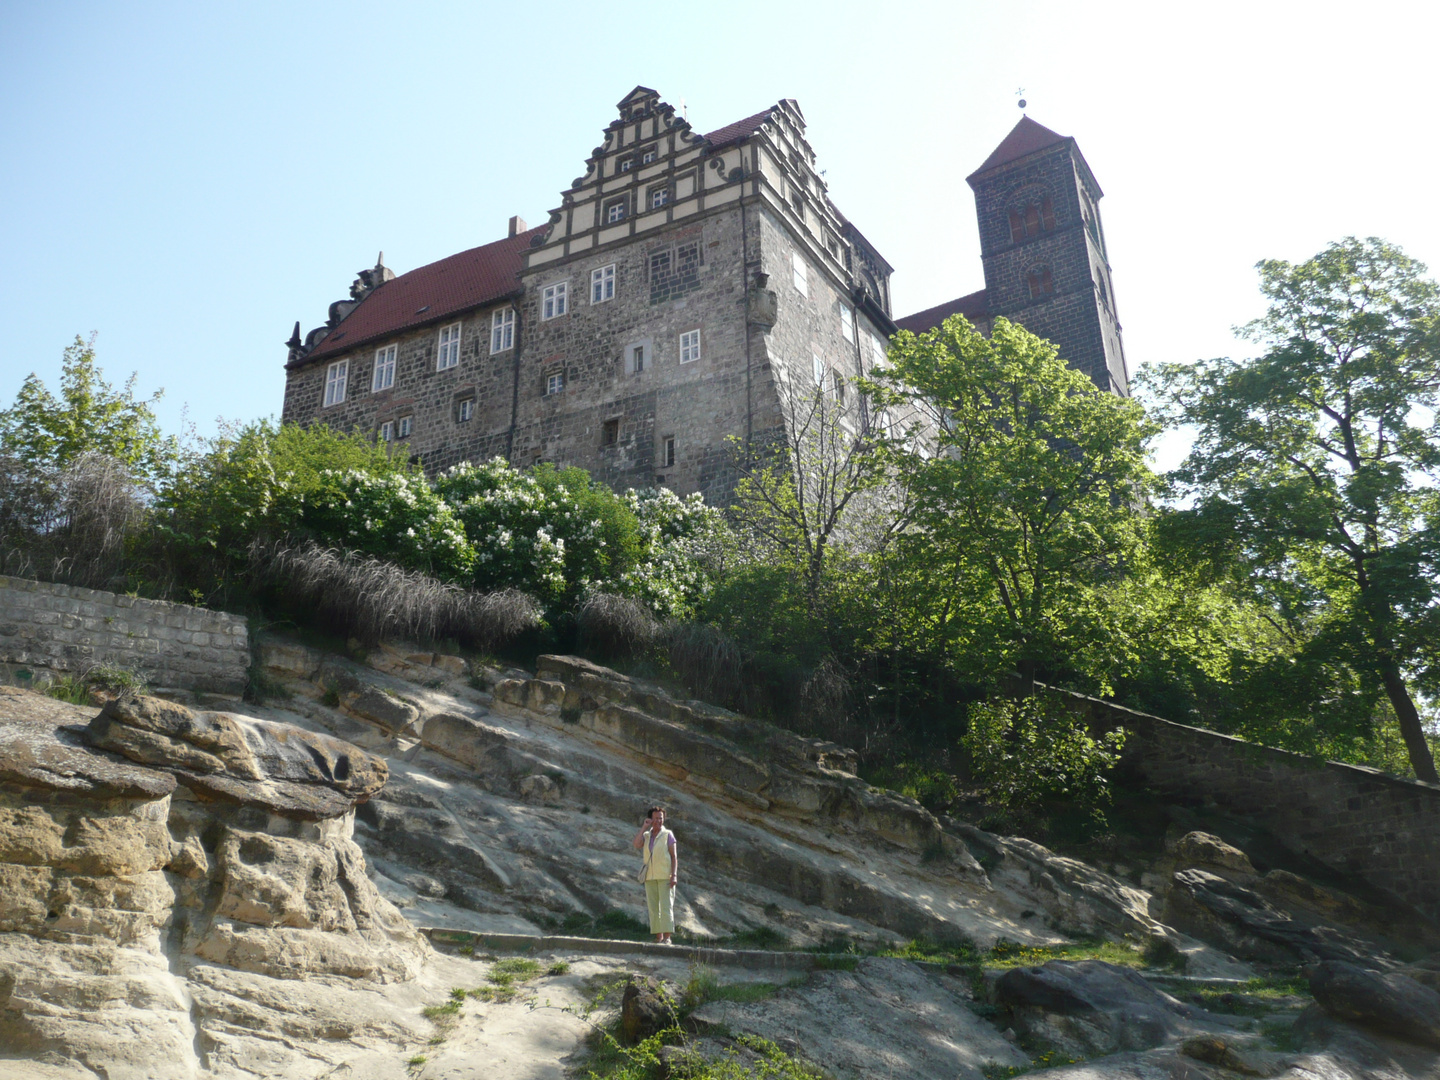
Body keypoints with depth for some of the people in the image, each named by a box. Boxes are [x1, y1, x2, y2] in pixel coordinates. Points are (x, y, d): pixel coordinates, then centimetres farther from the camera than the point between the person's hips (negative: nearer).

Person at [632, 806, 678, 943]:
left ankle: (667, 938, -10)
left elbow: (674, 856, -1)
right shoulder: (646, 835, 12)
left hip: (665, 876, -4)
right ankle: (659, 938, 8)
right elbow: (636, 844, -9)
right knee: (653, 908, 3)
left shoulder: (668, 835, 2)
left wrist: (674, 875, -12)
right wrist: (644, 827, -7)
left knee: (666, 906, -9)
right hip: (650, 877, 4)